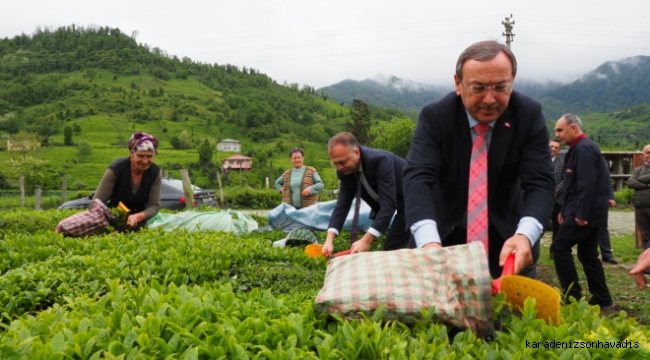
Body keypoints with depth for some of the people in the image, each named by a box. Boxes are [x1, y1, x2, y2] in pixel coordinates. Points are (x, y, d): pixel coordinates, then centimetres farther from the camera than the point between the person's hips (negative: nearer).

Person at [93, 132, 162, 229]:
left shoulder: (155, 173, -17)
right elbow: (98, 200, -22)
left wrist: (137, 217, -38)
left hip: (137, 217, 2)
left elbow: (154, 205, -17)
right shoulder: (116, 169, -24)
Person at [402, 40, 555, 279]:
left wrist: (525, 235, -40)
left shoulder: (529, 115, -13)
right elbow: (418, 178, -29)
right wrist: (428, 241, -47)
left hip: (507, 238, 1)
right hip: (445, 237, -1)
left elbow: (539, 183, -19)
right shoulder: (435, 116, -17)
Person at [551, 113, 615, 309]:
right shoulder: (581, 148, 18)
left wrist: (581, 214, -23)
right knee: (588, 254, 13)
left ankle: (573, 296, -2)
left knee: (559, 247, -7)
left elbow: (588, 184, -23)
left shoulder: (583, 148, -14)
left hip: (585, 212, -10)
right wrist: (564, 211, 19)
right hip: (588, 212, 10)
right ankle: (602, 299, 18)